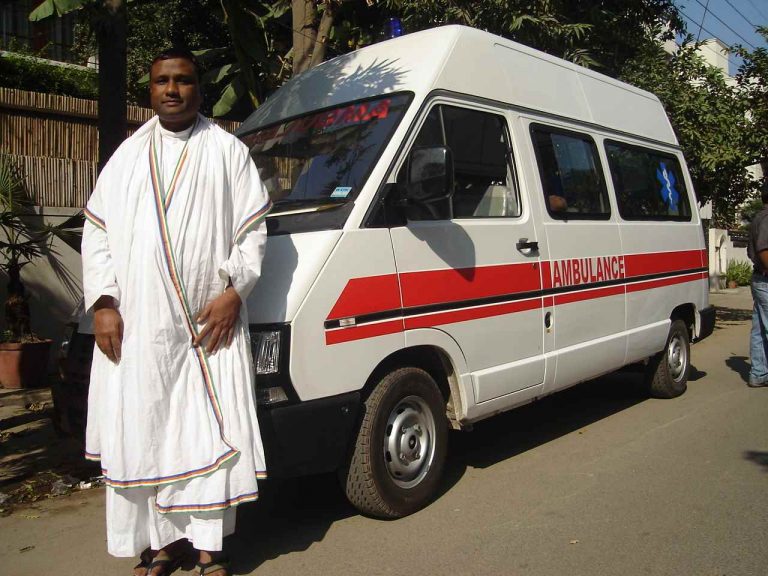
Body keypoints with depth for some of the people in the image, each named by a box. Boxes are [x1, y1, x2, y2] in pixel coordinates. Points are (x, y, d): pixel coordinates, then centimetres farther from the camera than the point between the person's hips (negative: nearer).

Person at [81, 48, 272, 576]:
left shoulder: (228, 151, 8)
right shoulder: (128, 155, 15)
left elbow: (253, 230, 4)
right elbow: (97, 232, 12)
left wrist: (233, 291, -9)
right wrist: (104, 303, 0)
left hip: (211, 322, -2)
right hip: (135, 326, 3)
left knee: (211, 433, 1)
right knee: (143, 434, 6)